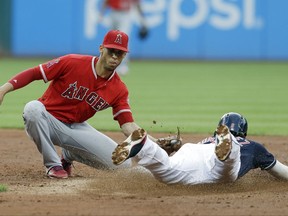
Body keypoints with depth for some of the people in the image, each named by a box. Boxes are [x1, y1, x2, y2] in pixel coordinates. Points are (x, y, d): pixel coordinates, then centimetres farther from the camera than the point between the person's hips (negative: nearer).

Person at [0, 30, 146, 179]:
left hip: (76, 127, 4)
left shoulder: (119, 90, -6)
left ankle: (68, 156, 15)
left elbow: (128, 125, -10)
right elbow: (33, 73, -14)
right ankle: (53, 164, -18)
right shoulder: (72, 63, -17)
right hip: (49, 122, -4)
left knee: (122, 163, -13)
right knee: (33, 109, -40)